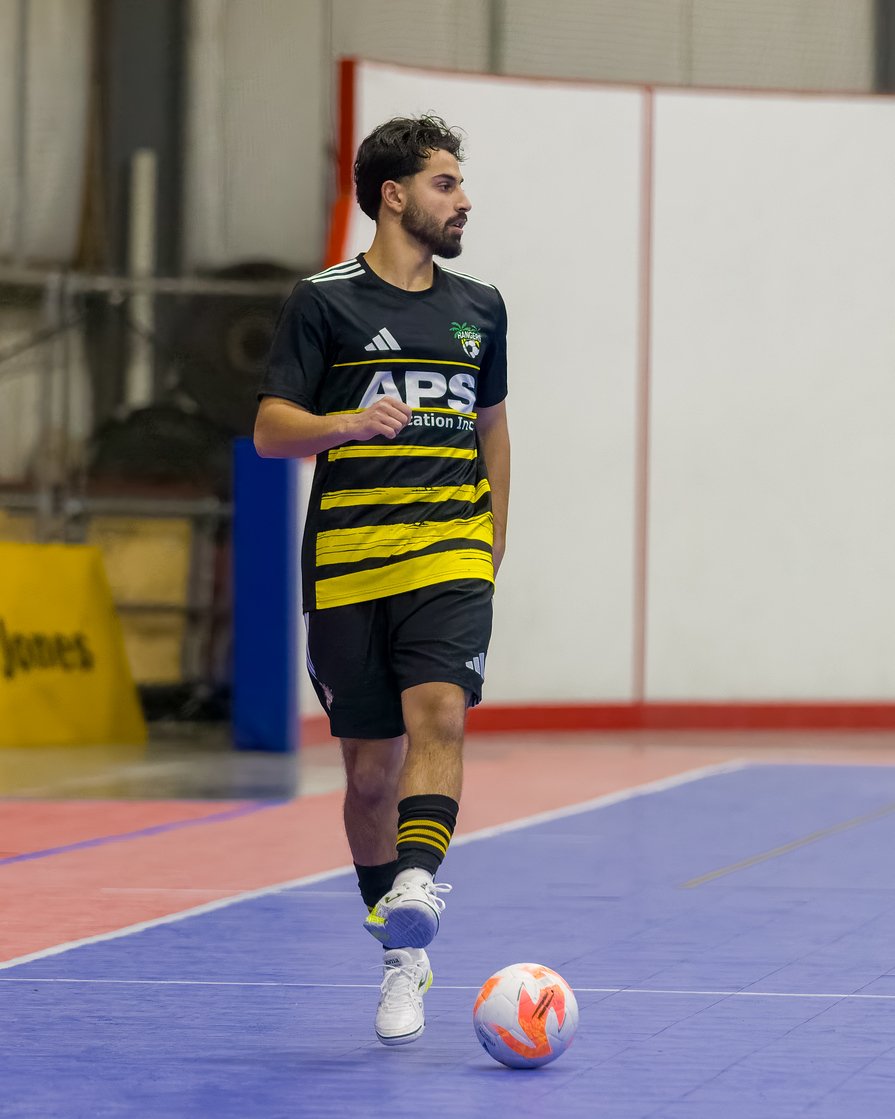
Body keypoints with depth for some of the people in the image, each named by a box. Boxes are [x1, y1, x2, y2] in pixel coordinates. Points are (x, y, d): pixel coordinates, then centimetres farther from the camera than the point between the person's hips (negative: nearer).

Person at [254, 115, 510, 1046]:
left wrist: (492, 541, 20)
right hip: (348, 562, -2)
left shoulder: (479, 308, 14)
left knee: (439, 712, -24)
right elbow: (270, 428, -2)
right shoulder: (325, 301, 1)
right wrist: (346, 424, -22)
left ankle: (417, 889, -40)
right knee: (370, 765, 2)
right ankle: (402, 959, 16)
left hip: (450, 554, 2)